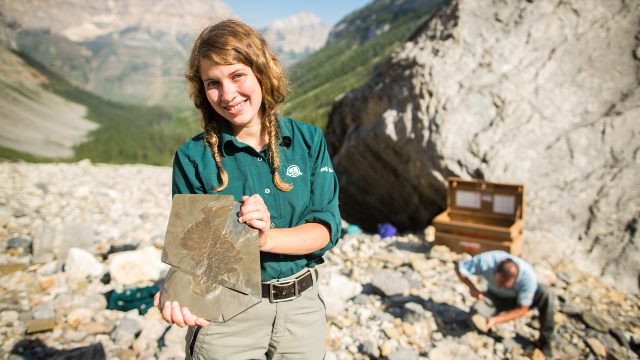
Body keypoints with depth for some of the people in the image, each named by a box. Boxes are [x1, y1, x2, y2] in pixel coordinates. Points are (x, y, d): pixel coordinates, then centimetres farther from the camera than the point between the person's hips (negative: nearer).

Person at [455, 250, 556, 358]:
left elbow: (522, 309, -23)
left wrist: (495, 320, -33)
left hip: (521, 297, 0)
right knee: (476, 311, -30)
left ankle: (545, 340, -12)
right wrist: (472, 287, -33)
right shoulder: (486, 260, -35)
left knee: (547, 293, -31)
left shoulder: (528, 276, -34)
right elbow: (459, 268, -19)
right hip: (497, 297, 0)